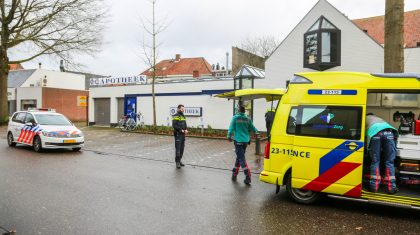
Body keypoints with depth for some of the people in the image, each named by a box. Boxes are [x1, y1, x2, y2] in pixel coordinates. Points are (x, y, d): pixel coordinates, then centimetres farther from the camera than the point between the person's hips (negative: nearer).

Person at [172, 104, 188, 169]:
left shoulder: (183, 116, 15)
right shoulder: (175, 116, -10)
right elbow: (174, 125, -18)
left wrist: (186, 130, 0)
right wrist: (181, 130, -18)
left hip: (183, 135, 8)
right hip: (178, 134, -8)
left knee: (182, 148, 11)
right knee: (178, 148, -7)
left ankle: (179, 160, 20)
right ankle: (177, 162, -2)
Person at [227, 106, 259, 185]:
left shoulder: (235, 117, -4)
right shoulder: (247, 119, 5)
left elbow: (231, 128, -9)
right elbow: (253, 129, 11)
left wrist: (229, 136, 3)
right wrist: (256, 131, 32)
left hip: (238, 140, -5)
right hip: (245, 141, 5)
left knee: (241, 158, -4)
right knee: (239, 157, 17)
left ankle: (248, 176, -12)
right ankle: (234, 174, 26)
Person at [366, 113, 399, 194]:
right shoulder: (379, 119, 46)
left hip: (375, 133, -2)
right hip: (389, 132, 3)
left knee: (375, 161, 4)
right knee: (389, 161, 6)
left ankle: (374, 186, 2)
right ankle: (391, 187, 3)